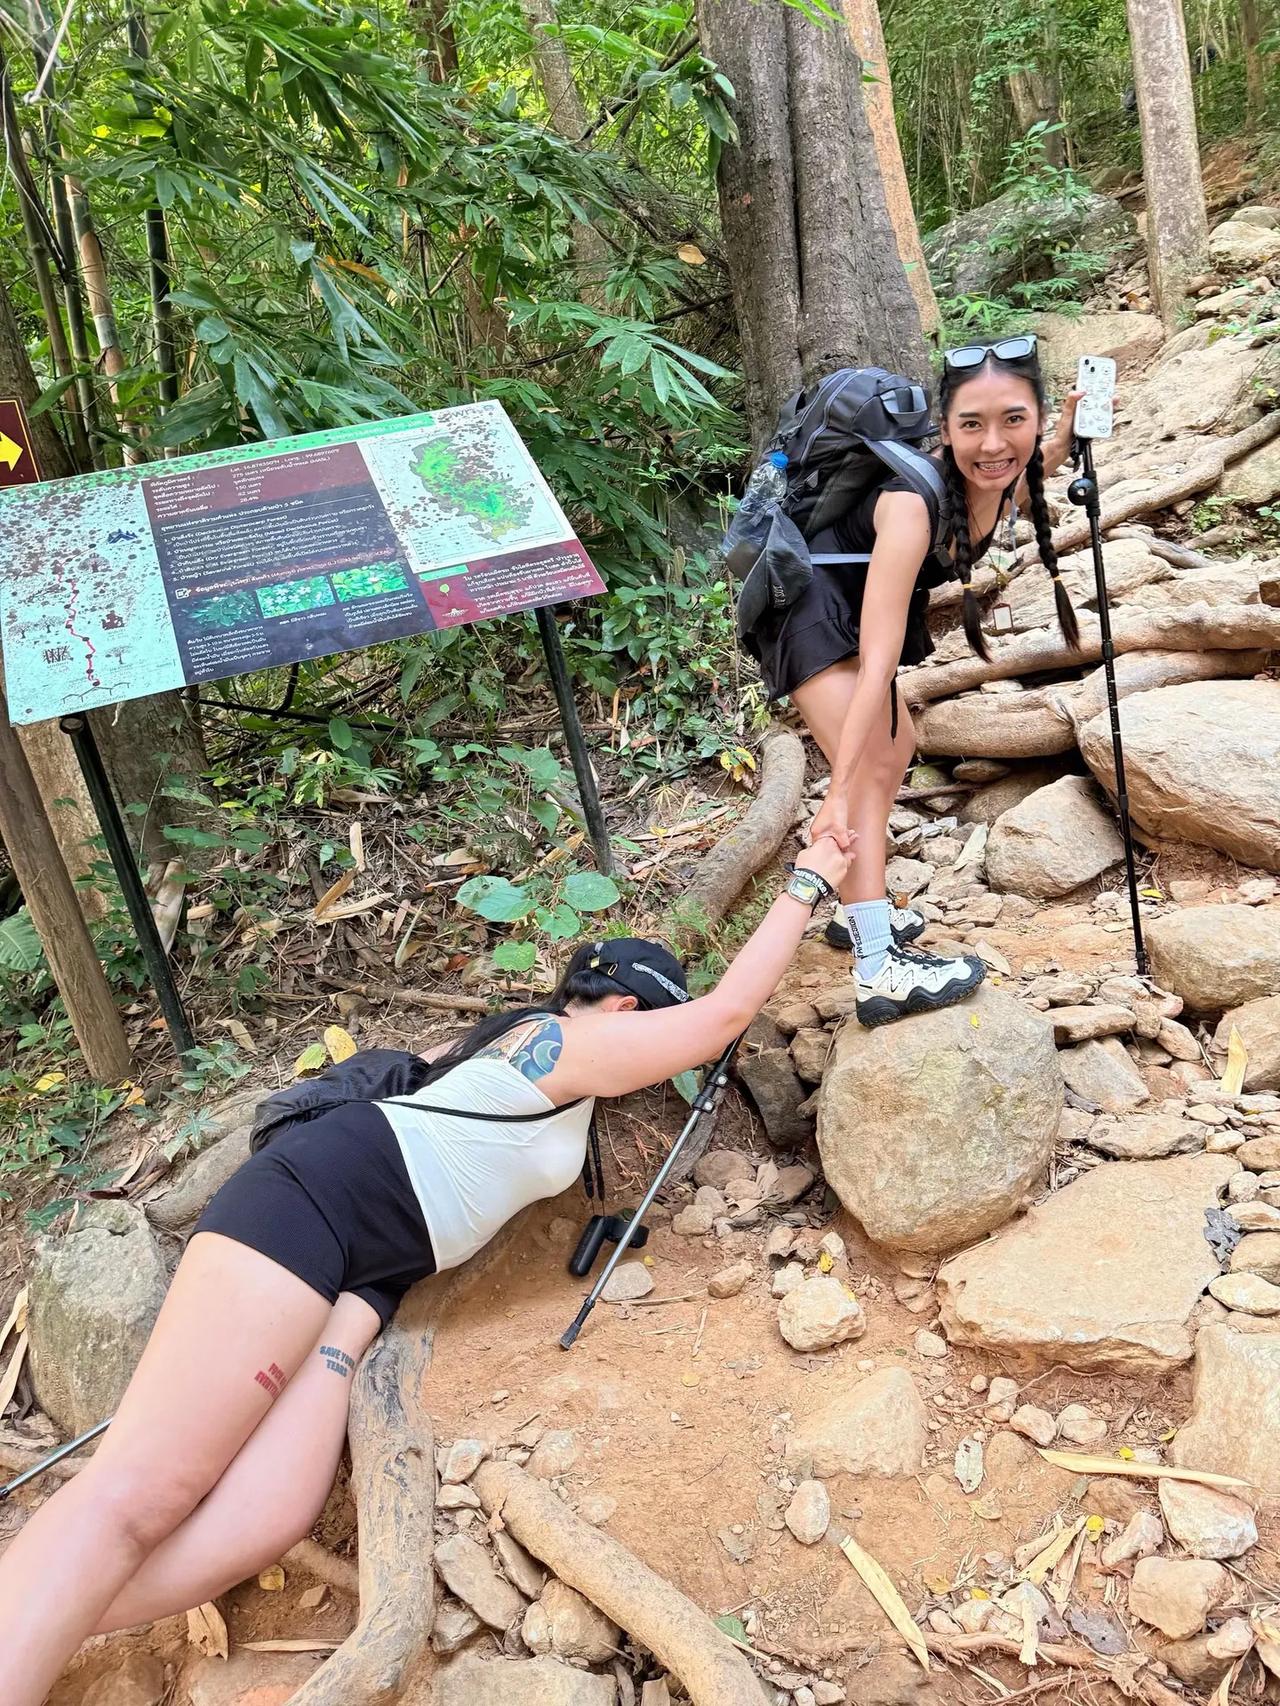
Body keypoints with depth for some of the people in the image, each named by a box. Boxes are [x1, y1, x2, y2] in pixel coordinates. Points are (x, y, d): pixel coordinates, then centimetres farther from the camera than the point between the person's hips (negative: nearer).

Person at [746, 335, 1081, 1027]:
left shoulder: (1010, 483, -13)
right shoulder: (912, 505, -35)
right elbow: (877, 665, -39)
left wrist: (1068, 432, -4)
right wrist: (837, 793, -42)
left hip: (854, 605, 9)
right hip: (804, 602, -9)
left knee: (895, 750, 15)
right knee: (870, 767, -18)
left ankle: (858, 910, 28)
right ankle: (880, 975, -21)